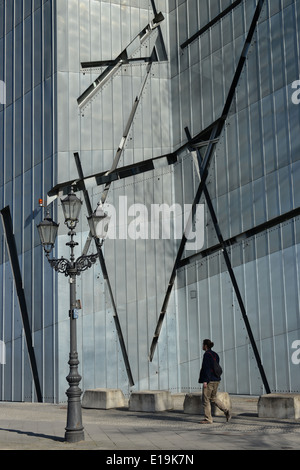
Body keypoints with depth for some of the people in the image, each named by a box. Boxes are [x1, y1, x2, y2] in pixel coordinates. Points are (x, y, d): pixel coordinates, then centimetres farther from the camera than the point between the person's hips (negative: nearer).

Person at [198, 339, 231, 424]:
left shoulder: (207, 354, -13)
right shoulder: (215, 354, 13)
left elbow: (206, 368, -20)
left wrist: (205, 381, -20)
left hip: (209, 380, -9)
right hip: (216, 380, 9)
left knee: (206, 399, 1)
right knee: (213, 398, 19)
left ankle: (208, 419, 4)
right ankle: (226, 411, 5)